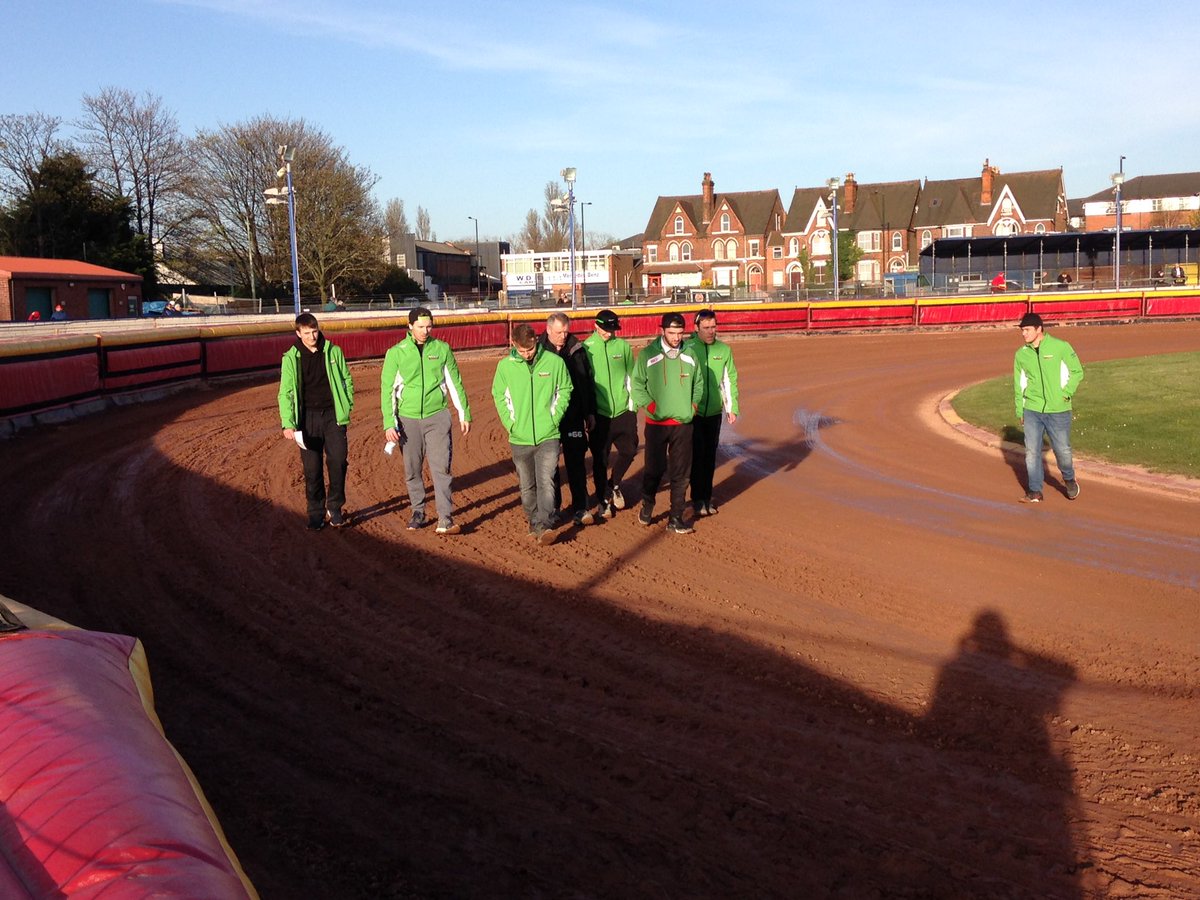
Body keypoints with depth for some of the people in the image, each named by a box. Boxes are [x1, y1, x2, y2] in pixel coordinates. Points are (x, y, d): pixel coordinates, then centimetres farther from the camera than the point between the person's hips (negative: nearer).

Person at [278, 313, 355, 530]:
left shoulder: (333, 351, 3)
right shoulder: (291, 358, 0)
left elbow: (347, 380, 12)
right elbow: (285, 393, -3)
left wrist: (348, 406, 2)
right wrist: (288, 424, -13)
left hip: (333, 415, 0)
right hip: (307, 417, 0)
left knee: (338, 461, -5)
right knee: (312, 468, 3)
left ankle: (335, 507, 12)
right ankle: (316, 512, 14)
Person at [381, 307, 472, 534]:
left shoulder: (442, 349, 1)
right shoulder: (396, 353, -2)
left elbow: (455, 383, 9)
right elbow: (387, 389, 0)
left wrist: (464, 414, 10)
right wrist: (389, 423, -6)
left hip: (437, 416, 0)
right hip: (408, 419, 1)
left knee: (441, 468, -8)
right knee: (412, 471, 9)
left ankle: (445, 520, -10)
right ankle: (418, 513, 25)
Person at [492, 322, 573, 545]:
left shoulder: (554, 362, -6)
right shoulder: (505, 366, -3)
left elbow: (564, 391, 6)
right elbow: (498, 396, 7)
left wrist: (554, 418, -2)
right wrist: (510, 423, 0)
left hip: (548, 436, -2)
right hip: (519, 438, 2)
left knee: (546, 481, -13)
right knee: (527, 486, 12)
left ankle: (544, 526, -15)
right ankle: (534, 523, 27)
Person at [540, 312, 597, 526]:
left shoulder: (577, 350, 4)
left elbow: (588, 383, 11)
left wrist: (590, 412, 11)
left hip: (574, 417, 1)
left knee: (577, 463, 1)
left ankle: (580, 509, 6)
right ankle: (553, 507, 21)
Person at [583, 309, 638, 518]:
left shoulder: (623, 346, 3)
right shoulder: (586, 348, -5)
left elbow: (631, 376, 8)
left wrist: (632, 405, 4)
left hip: (623, 411, 3)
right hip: (599, 413, -2)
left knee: (629, 450, 5)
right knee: (600, 459, 4)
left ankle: (614, 485, 31)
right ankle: (604, 500, 20)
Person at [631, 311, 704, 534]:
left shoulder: (689, 355, 5)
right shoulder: (648, 354, -4)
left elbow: (698, 383, 16)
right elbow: (637, 384, 0)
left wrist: (693, 405, 5)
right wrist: (650, 405, -11)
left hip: (683, 424, 2)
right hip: (656, 423, -2)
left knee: (680, 473, 3)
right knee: (654, 468, 4)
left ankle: (675, 518, 11)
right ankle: (647, 506, 30)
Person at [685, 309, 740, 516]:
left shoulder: (724, 349, 3)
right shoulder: (686, 348, -8)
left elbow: (730, 380, 8)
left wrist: (732, 408, 5)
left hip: (715, 411, 3)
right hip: (693, 412, -3)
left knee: (710, 455, 10)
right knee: (697, 454, -2)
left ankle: (707, 496, 19)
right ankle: (698, 498, 8)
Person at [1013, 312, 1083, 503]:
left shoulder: (1060, 347, -7)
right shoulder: (1021, 354, 3)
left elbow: (1077, 371, 3)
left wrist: (1067, 392, -9)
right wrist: (1019, 410, 11)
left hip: (1058, 410, -3)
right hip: (1032, 410, 3)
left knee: (1062, 449, 6)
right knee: (1032, 451, 0)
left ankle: (1069, 480, 33)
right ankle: (1035, 491, 9)